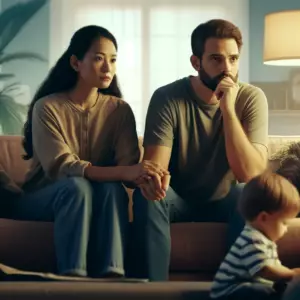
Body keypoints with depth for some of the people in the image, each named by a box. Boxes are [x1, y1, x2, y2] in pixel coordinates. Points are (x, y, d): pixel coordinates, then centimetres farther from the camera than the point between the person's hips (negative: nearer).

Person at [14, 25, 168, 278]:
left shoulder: (120, 110, -2)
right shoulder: (47, 107, -13)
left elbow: (129, 164, -16)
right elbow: (60, 166, -27)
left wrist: (146, 176, -43)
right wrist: (125, 173, -42)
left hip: (98, 200, 3)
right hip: (40, 200, -2)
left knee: (112, 188, -31)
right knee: (76, 185, -35)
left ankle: (111, 275, -39)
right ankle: (72, 276, -39)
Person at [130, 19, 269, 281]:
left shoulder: (251, 98, -15)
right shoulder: (168, 98, -17)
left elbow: (249, 173, -25)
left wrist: (228, 109, -32)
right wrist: (152, 176, -50)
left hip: (223, 201, 1)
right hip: (178, 200, 0)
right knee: (147, 195, -32)